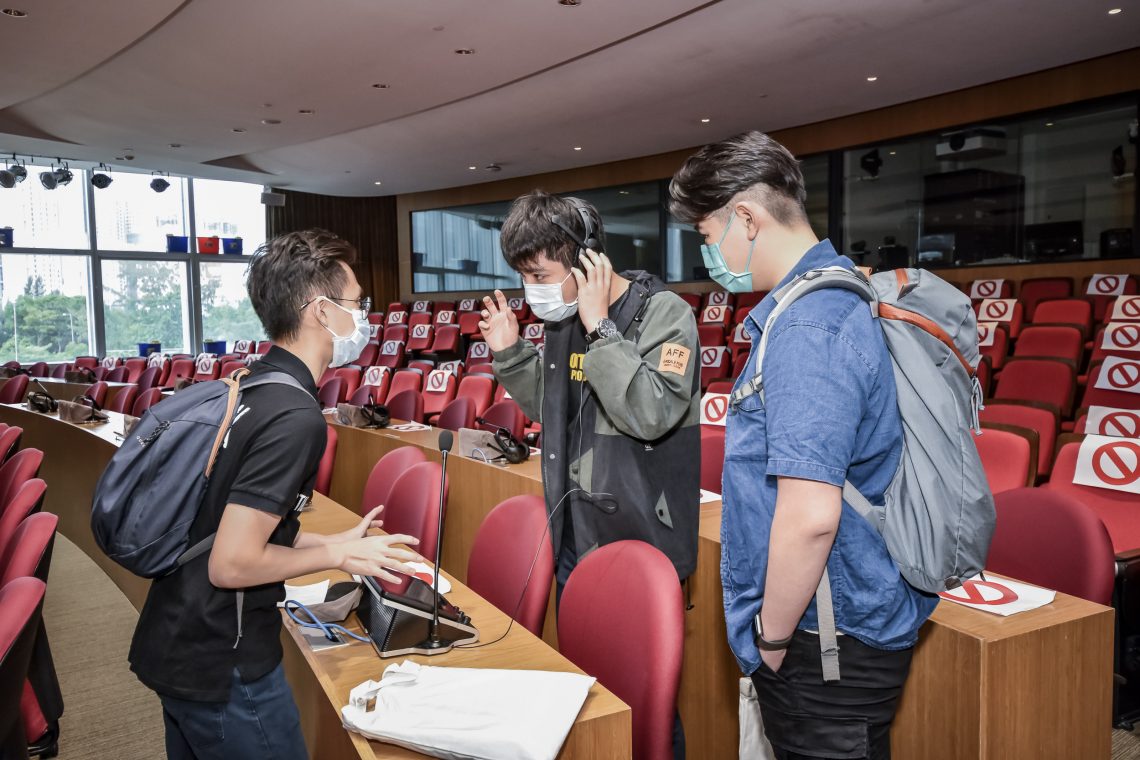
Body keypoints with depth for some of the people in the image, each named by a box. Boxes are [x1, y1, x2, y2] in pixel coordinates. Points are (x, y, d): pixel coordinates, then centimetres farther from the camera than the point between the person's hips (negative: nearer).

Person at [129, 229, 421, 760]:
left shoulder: (250, 387, 3)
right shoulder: (294, 417, -26)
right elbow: (231, 564, -26)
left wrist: (333, 542, 8)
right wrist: (339, 555, -14)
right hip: (221, 668, -9)